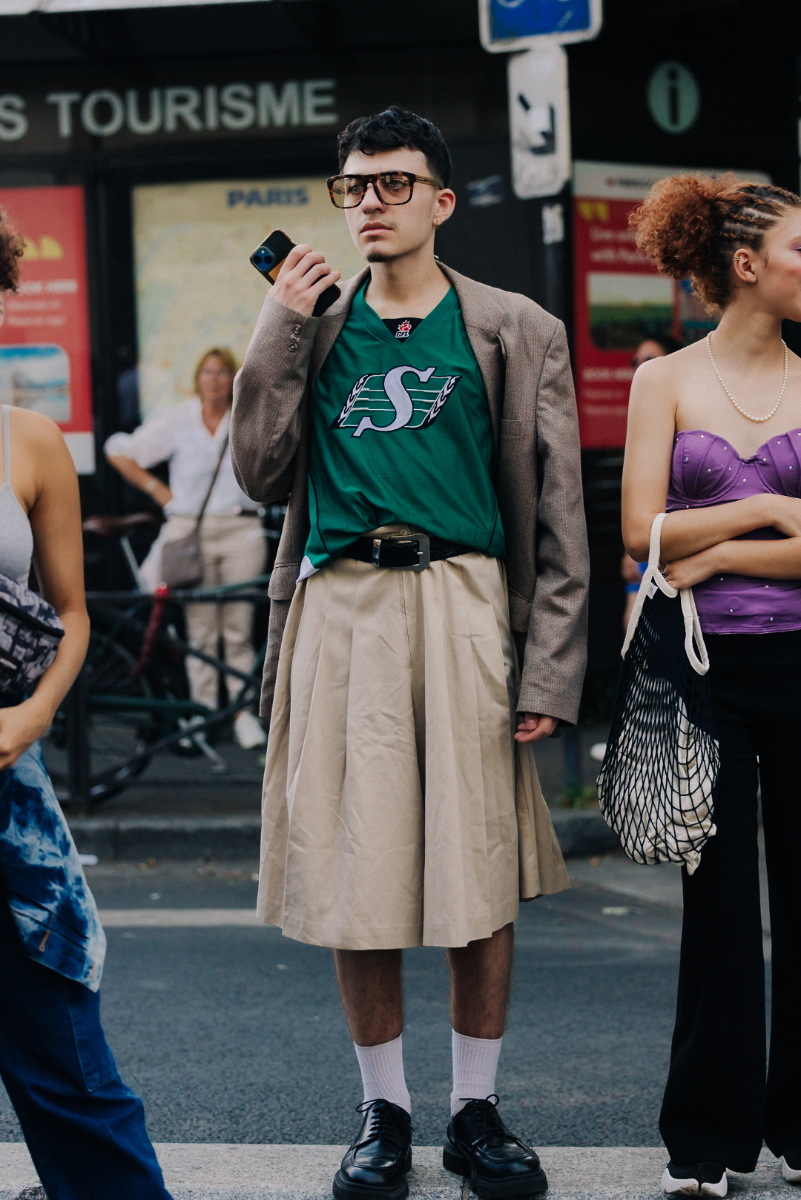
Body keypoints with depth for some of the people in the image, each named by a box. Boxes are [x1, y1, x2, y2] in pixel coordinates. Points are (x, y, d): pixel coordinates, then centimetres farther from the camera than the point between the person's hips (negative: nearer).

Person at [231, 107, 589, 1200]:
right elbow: (261, 474, 5)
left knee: (480, 878, 2)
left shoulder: (514, 333, 7)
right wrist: (281, 330, 0)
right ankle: (384, 1112, 19)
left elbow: (556, 517, 4)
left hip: (466, 607, -1)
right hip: (339, 614, 2)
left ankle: (476, 1111, 18)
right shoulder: (315, 326, 14)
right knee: (357, 875, 4)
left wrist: (550, 667, -3)